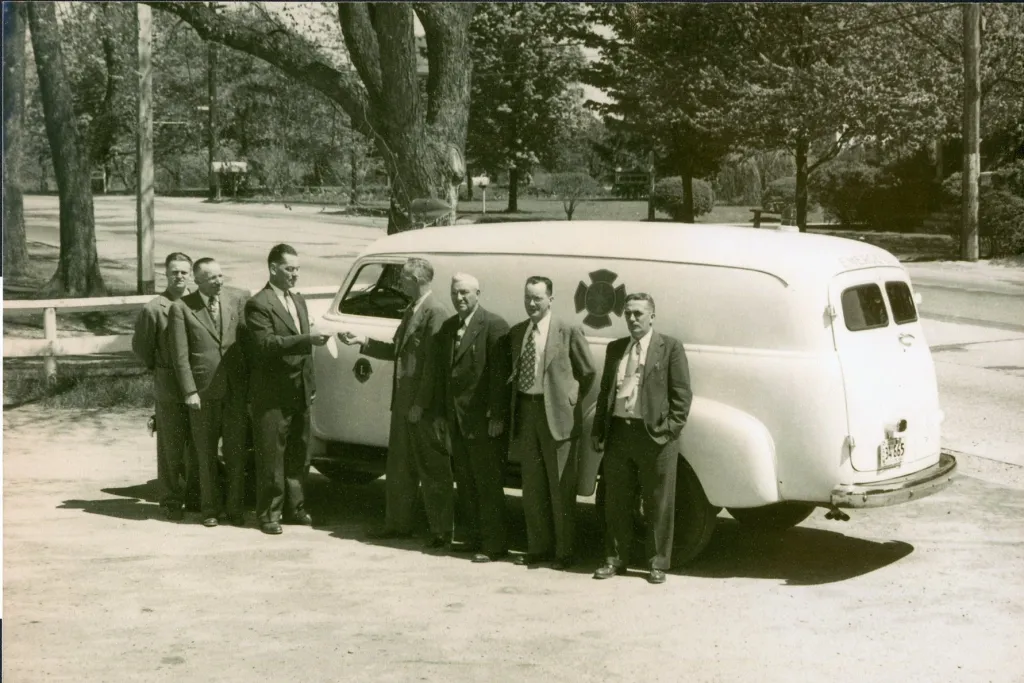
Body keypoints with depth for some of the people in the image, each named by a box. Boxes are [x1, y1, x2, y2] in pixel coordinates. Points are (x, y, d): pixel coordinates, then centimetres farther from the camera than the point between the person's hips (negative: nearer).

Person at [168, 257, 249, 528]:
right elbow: (180, 355, -5)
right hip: (203, 391, -2)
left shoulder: (236, 299, 4)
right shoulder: (181, 308, -4)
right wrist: (189, 391, -11)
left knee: (236, 452, 5)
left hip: (236, 388, 2)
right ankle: (210, 509, 17)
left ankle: (235, 508, 15)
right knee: (206, 455, 7)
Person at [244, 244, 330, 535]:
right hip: (272, 395, -7)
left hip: (300, 392, 7)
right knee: (271, 457, -1)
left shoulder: (299, 301, 16)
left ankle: (294, 508, 23)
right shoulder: (258, 304, -10)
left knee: (299, 456, 13)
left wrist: (310, 384, 16)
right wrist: (307, 340, -28)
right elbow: (266, 344, -23)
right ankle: (268, 513, 7)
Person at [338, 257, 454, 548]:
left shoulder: (436, 313, -17)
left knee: (433, 470, 1)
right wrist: (364, 342, 11)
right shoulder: (411, 310, 13)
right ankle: (398, 523, 28)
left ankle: (441, 530, 10)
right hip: (403, 402, 9)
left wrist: (420, 404, -20)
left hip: (425, 407, -9)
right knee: (398, 467, 17)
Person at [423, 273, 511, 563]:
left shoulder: (494, 325, -11)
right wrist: (439, 412, 11)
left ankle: (493, 544, 3)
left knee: (488, 483, -2)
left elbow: (500, 373, -14)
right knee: (464, 481, 14)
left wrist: (497, 416, -17)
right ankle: (471, 536, 23)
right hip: (455, 418, 7)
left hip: (483, 419, -7)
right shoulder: (448, 327, 13)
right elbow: (439, 372, 15)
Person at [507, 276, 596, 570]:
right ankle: (538, 547, 24)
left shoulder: (569, 332, -7)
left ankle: (564, 551, 11)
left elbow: (588, 372, 1)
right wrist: (513, 406, 10)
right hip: (525, 413, 5)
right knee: (532, 486, 13)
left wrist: (572, 400, -1)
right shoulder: (516, 333, 10)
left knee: (561, 488, 2)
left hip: (556, 415, -5)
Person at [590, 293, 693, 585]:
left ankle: (658, 563, 13)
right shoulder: (615, 348, 15)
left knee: (658, 506, 3)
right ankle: (615, 559, 23)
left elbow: (682, 394, -3)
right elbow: (605, 390, 16)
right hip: (618, 433, 5)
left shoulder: (670, 347, -1)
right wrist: (598, 430, 10)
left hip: (654, 437, -5)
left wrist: (670, 429, -12)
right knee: (616, 503, 11)